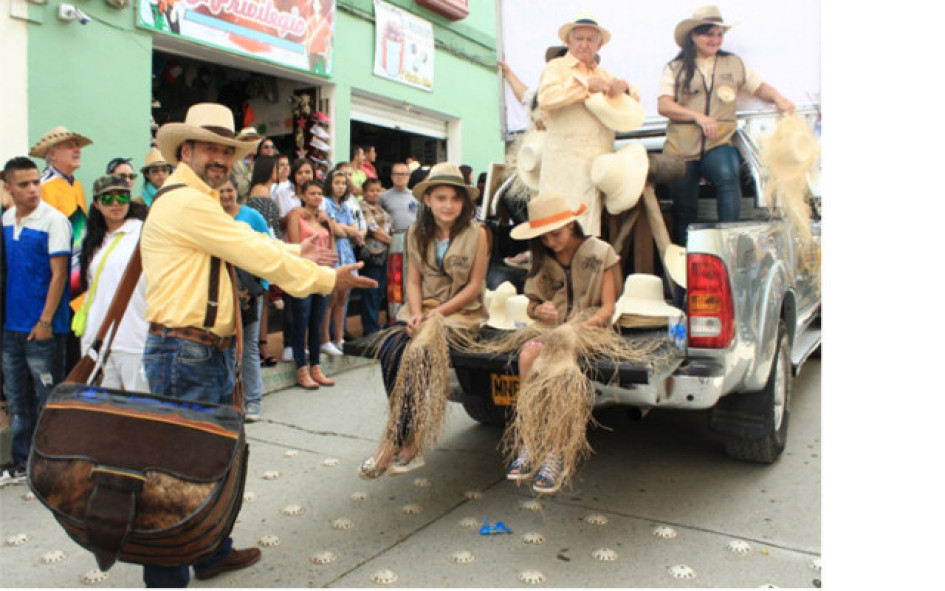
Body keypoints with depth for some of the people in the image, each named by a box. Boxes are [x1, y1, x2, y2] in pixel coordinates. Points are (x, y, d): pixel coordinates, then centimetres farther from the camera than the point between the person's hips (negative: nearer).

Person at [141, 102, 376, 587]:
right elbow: (255, 254, -17)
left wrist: (295, 253, 3)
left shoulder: (201, 202, 18)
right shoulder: (185, 202, -16)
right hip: (184, 353, -11)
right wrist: (328, 278, -9)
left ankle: (213, 552, 37)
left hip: (211, 351, 11)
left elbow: (246, 241, 19)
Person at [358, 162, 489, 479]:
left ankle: (396, 445, -16)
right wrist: (416, 313, -10)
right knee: (390, 350, -26)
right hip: (423, 309, 4)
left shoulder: (476, 233, -3)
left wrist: (438, 312, -15)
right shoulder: (417, 233, 10)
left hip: (461, 313, -4)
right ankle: (410, 442, -15)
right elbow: (414, 280, 9)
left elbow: (474, 285, -6)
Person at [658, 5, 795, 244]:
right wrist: (697, 116, -16)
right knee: (684, 209, 2)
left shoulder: (734, 64, 17)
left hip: (718, 144, 1)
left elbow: (760, 87, 21)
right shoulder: (675, 68, 9)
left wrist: (779, 99, -1)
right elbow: (663, 105, -3)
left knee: (728, 175, -33)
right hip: (681, 147, 0)